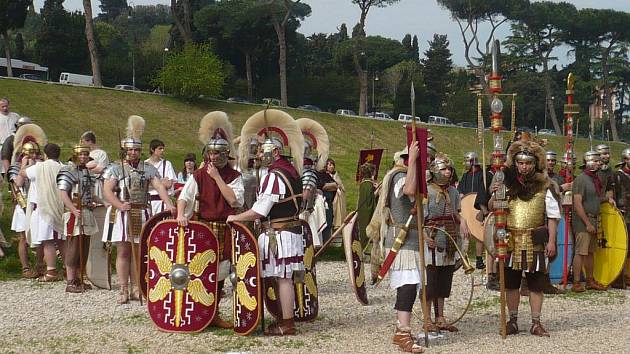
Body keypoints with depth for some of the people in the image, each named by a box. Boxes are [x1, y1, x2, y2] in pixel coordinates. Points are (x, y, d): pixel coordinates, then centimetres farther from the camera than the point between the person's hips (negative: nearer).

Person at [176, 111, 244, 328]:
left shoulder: (234, 176, 4)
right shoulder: (199, 176, 2)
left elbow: (234, 200, -11)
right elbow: (184, 196, -8)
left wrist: (217, 177, -12)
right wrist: (180, 214, -27)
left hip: (225, 231, 2)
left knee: (220, 271, 8)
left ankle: (214, 314, 18)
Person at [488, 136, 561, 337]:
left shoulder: (543, 186, 0)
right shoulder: (507, 184, 0)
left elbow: (552, 216, 2)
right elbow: (492, 208, 1)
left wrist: (551, 241, -5)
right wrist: (494, 195, -20)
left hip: (535, 243, -1)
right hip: (511, 242, 1)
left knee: (536, 284, 5)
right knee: (511, 283, 9)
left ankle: (536, 323, 15)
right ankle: (513, 321, 21)